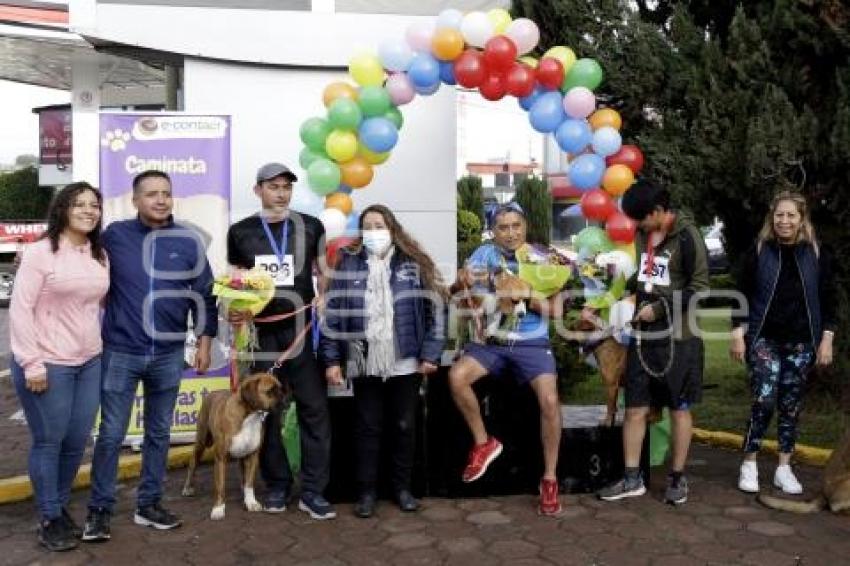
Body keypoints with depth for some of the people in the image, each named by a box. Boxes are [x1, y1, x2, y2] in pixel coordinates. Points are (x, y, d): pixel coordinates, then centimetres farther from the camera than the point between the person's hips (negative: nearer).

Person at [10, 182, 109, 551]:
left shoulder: (100, 256, 8)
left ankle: (61, 507, 30)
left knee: (77, 441, 11)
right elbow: (20, 310, -12)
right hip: (48, 364, -6)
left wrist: (101, 346, 12)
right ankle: (49, 519, 19)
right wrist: (32, 364, -14)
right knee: (48, 441, 5)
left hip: (89, 362, 6)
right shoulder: (40, 252, -10)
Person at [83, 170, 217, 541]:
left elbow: (204, 294, 5)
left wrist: (204, 342, 4)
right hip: (120, 352, -2)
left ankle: (148, 504, 25)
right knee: (111, 434, 2)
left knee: (159, 433, 12)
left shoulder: (188, 242, 0)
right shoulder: (114, 235, -3)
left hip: (169, 354, 2)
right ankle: (99, 509, 16)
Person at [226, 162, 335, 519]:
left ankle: (312, 491, 5)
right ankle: (277, 486, 21)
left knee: (315, 409, -2)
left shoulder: (310, 227, 4)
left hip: (304, 330, -1)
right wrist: (234, 311, -8)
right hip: (261, 333, 1)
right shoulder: (240, 232, 6)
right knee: (266, 412, 7)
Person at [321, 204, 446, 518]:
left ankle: (402, 487, 26)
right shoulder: (347, 264, 2)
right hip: (365, 363, 0)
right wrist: (332, 359, -6)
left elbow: (432, 309, -1)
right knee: (367, 428, 9)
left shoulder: (412, 264, 1)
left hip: (405, 363, 0)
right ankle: (367, 490, 21)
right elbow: (332, 313, -1)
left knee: (404, 426, 11)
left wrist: (429, 354, -7)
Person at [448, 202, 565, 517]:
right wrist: (461, 282, -33)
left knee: (550, 400, -22)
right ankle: (483, 443, -1)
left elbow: (556, 311, -3)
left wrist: (526, 296, -22)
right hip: (491, 342, 1)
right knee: (456, 377, -25)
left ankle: (549, 479, -4)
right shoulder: (485, 254, 0)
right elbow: (455, 291, -9)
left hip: (532, 344, -1)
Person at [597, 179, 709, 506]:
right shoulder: (643, 234, 8)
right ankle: (632, 479, 15)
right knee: (635, 408, 6)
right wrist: (628, 284, 3)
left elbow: (700, 288, -12)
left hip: (678, 337, -6)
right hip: (643, 335, 6)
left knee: (679, 409, 8)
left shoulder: (686, 236, -10)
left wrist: (660, 308, -15)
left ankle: (677, 478, 20)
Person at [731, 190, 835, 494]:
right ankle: (749, 465, 3)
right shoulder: (759, 251, -1)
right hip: (765, 339, -2)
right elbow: (742, 295, 1)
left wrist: (826, 339, 1)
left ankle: (784, 468, 17)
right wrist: (737, 334, -4)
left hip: (801, 342, 2)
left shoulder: (816, 254, 3)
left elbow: (828, 299, 7)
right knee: (764, 401, -11)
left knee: (790, 406, 7)